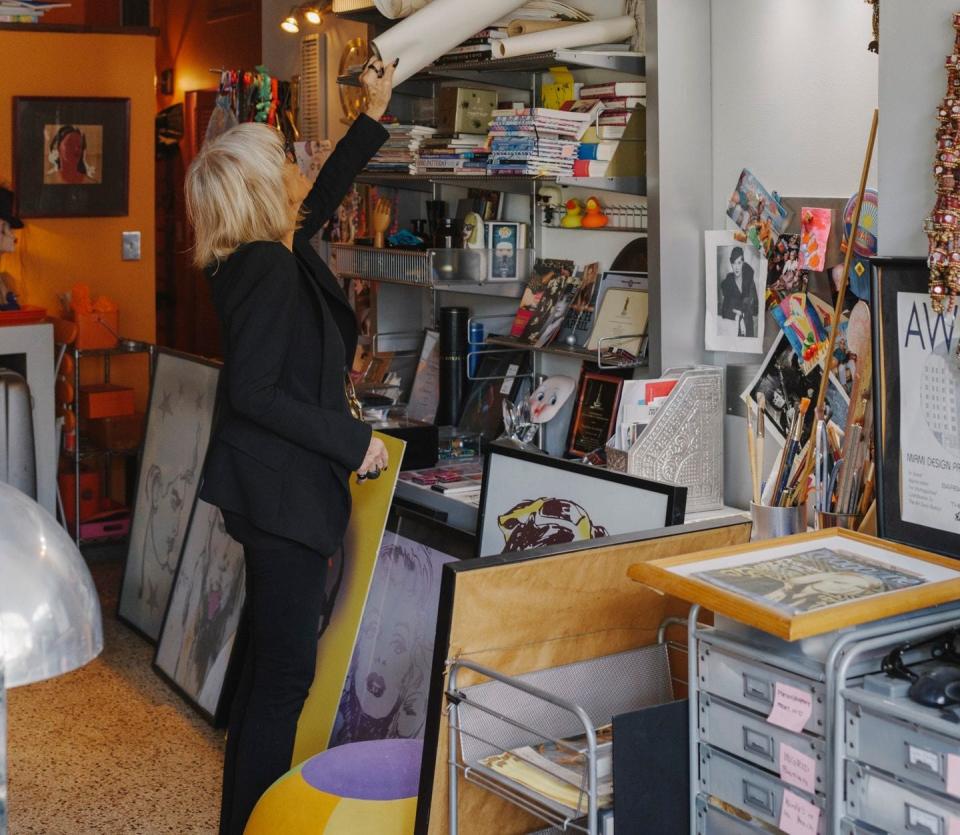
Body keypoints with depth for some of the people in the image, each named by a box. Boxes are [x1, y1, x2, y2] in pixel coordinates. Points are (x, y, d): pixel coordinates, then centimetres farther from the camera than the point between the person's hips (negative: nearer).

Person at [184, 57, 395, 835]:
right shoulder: (268, 269, -18)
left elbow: (326, 192, 29)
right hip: (282, 494, -10)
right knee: (285, 672, -4)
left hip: (279, 491, 10)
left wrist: (375, 115, 32)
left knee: (267, 666, 18)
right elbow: (252, 393, -24)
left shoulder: (272, 254, 9)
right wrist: (353, 440, -18)